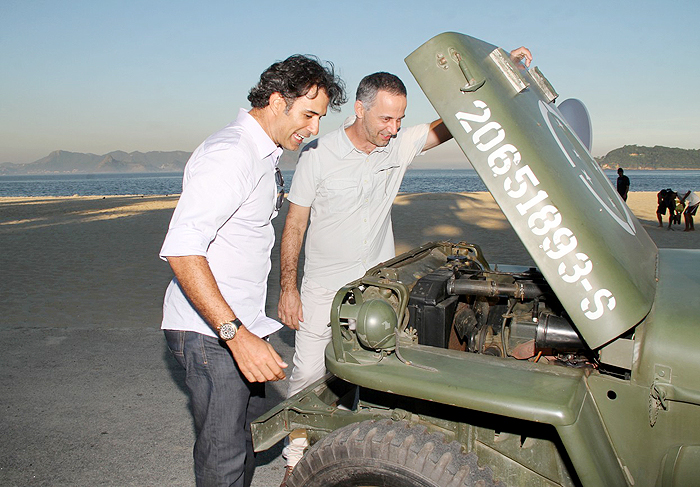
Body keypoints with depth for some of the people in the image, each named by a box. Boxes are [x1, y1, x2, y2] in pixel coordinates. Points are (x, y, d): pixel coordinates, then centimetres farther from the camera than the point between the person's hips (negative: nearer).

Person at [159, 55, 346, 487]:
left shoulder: (265, 156, 14)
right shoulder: (229, 155, -20)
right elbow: (181, 249, -30)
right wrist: (237, 335, -34)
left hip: (241, 323, 10)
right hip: (209, 332, -10)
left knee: (251, 433, 21)